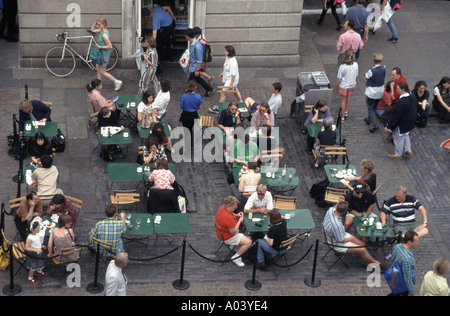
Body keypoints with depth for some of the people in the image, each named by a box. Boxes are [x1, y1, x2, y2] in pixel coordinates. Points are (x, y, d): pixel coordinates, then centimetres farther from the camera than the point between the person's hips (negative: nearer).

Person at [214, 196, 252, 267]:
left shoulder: (223, 208, -9)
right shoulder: (228, 217, -38)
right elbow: (233, 231, -29)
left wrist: (236, 215, -3)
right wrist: (239, 221, -18)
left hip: (223, 232, 10)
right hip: (228, 237, -10)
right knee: (248, 242, -12)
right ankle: (236, 258, -2)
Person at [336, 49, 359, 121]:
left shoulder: (342, 67, -27)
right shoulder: (355, 65, -16)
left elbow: (339, 78, -19)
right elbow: (356, 75, -1)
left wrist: (336, 86, -3)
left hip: (344, 86, -4)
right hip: (352, 85, 4)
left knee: (343, 100, 13)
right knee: (348, 96, 30)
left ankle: (342, 117, 22)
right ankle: (346, 111, 45)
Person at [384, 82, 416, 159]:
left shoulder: (401, 102, -35)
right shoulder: (411, 98, -8)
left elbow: (395, 116, -28)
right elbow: (415, 110, 7)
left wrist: (388, 126, -19)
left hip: (401, 125, -8)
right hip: (410, 123, 8)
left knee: (399, 138, 14)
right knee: (405, 135, 31)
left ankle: (398, 154, 32)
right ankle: (408, 150, 38)